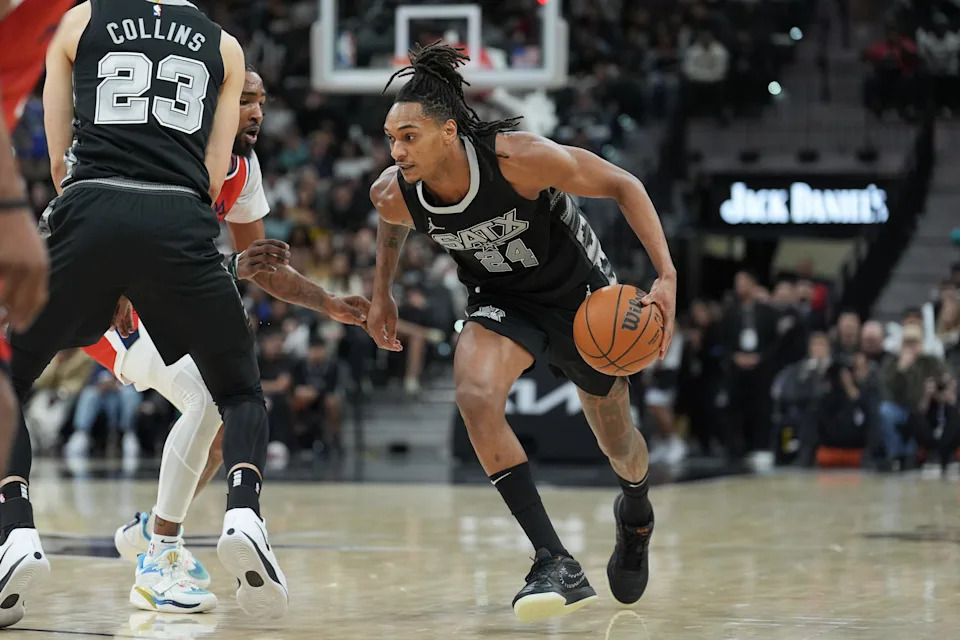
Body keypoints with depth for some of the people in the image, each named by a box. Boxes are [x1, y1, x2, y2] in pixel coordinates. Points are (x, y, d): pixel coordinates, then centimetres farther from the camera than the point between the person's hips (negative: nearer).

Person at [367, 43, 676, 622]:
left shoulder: (518, 158, -35)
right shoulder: (395, 194, -22)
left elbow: (624, 186, -24)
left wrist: (667, 277, -31)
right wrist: (382, 291, 11)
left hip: (582, 293, -2)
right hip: (502, 300, 2)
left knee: (619, 445, 15)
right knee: (475, 394, -31)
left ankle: (636, 509, 56)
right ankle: (557, 565, -28)